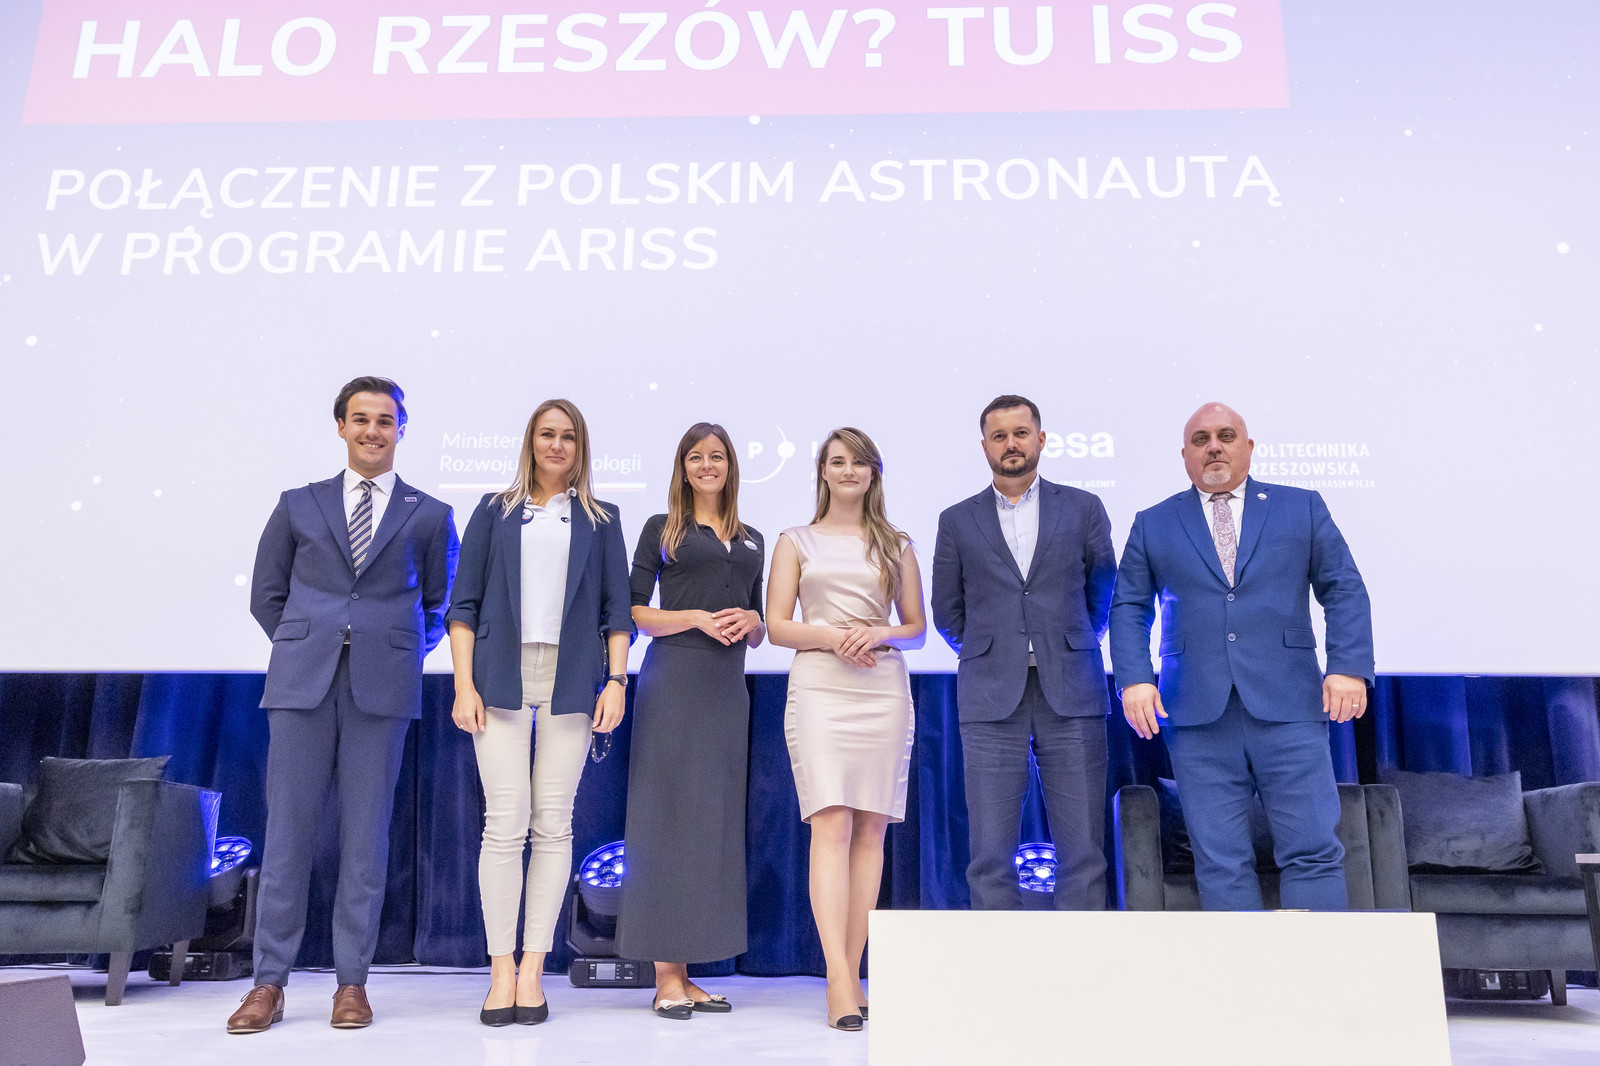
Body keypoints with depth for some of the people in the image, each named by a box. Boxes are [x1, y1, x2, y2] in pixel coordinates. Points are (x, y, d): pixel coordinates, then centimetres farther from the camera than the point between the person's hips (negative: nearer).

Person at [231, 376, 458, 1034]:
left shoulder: (429, 515, 9)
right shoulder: (298, 505, 12)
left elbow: (439, 603, 15)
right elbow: (267, 594, 16)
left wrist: (402, 652, 5)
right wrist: (304, 649, 7)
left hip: (382, 686, -1)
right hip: (303, 682, 1)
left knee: (366, 832, 3)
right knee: (288, 826, 2)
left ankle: (351, 981, 13)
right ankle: (269, 983, 13)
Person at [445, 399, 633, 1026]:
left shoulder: (600, 520, 14)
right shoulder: (495, 511, 13)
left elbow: (617, 609, 10)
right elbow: (464, 604, 8)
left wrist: (616, 680, -1)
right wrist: (464, 684, -1)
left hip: (571, 679, 1)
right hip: (502, 675, 0)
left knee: (553, 823, 0)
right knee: (505, 822, -5)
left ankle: (533, 968, 7)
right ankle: (501, 969, 4)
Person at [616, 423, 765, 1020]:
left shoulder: (751, 541, 18)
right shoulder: (663, 529, 6)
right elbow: (632, 611, 0)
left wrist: (751, 621, -1)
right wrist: (697, 618, -12)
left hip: (728, 686, 5)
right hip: (675, 680, -5)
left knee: (716, 819, 5)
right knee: (670, 814, -5)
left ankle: (688, 973, 13)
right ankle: (666, 976, 2)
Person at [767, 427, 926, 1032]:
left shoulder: (896, 546, 17)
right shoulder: (797, 541, 13)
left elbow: (917, 629, 14)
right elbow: (777, 625, 6)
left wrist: (880, 634, -7)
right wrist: (833, 636, -11)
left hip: (884, 689, 2)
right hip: (820, 687, -2)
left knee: (871, 829, 1)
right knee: (831, 825, -13)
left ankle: (850, 973, 9)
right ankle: (841, 982, -14)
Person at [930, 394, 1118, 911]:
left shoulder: (1083, 508, 9)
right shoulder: (958, 521, 10)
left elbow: (1103, 592, 16)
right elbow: (947, 612, 16)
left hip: (1071, 695, 0)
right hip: (991, 697, 0)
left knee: (1082, 851, 1)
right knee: (991, 857, 0)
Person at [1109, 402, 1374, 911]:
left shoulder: (1302, 507, 12)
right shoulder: (1152, 524, 12)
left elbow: (1344, 591, 8)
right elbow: (1129, 608, 9)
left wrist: (1348, 666, -6)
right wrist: (1134, 678, -6)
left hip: (1287, 706, 0)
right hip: (1198, 716, 1)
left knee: (1312, 850, -1)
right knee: (1220, 861, 2)